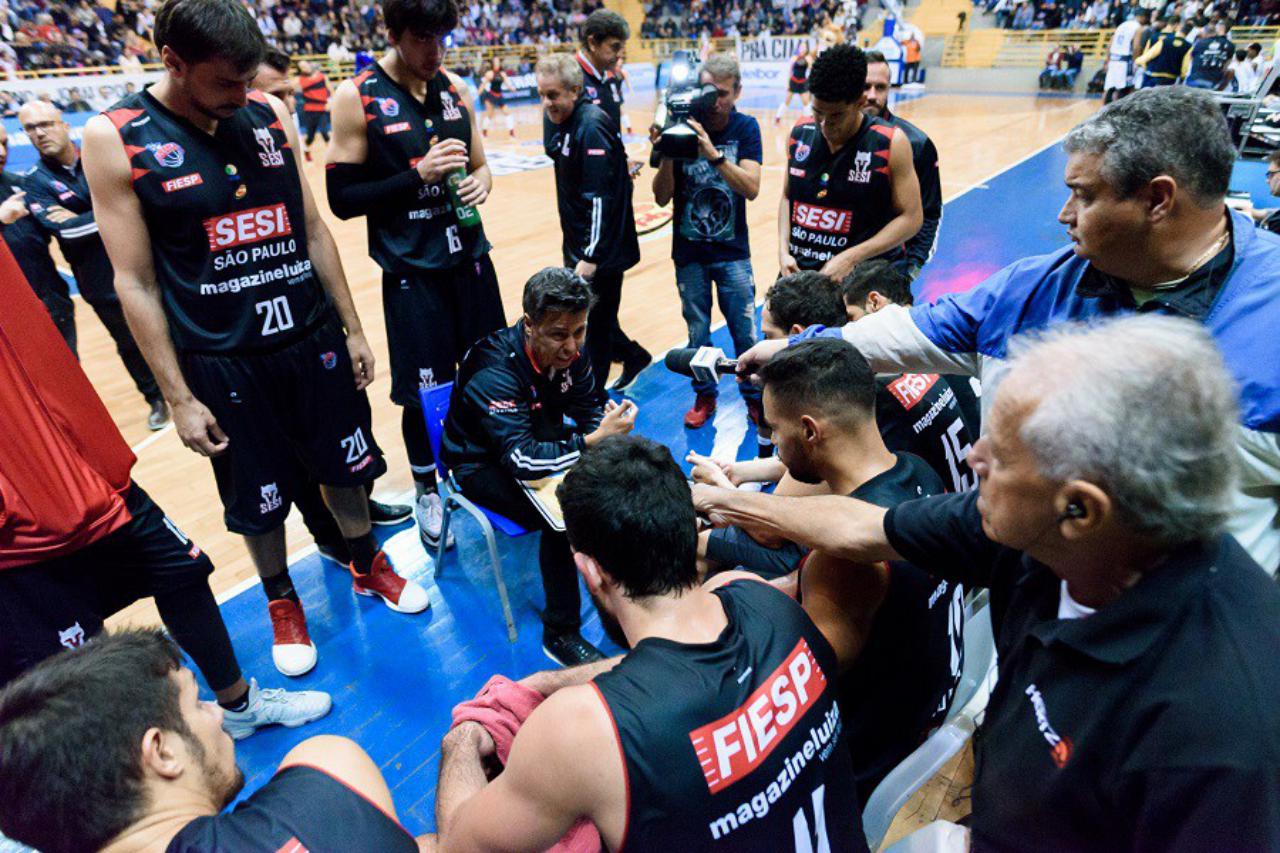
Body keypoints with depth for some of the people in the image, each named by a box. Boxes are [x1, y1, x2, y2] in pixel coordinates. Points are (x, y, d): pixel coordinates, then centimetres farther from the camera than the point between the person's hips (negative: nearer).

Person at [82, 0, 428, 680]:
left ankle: (367, 567, 40)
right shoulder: (114, 139, -10)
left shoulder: (271, 114, 0)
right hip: (221, 362, -3)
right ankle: (281, 600, 38)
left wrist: (352, 329, 7)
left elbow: (313, 230, 6)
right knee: (256, 498, 12)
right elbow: (135, 281, -9)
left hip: (313, 338, 3)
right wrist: (179, 397, -9)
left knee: (345, 465, 16)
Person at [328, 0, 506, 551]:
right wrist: (417, 175, -20)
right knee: (424, 390, 4)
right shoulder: (356, 98, -9)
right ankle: (426, 491, 27)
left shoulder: (454, 89, 6)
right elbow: (343, 199, -10)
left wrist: (481, 180, -8)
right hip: (411, 272, -5)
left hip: (470, 258, 5)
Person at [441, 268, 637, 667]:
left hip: (542, 440, 7)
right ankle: (560, 634, -11)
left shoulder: (568, 350, -13)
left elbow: (589, 408, -3)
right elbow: (521, 459, -39)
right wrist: (593, 441, -45)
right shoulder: (494, 372, -33)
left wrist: (610, 432, -24)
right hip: (485, 464, -6)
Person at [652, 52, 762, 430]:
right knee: (697, 331, 10)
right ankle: (704, 395, 29)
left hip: (733, 252, 0)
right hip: (689, 253, 1)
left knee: (745, 331, 4)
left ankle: (755, 397, 23)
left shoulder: (745, 127, -5)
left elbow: (751, 188, -19)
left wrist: (713, 154, -31)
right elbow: (662, 197, -6)